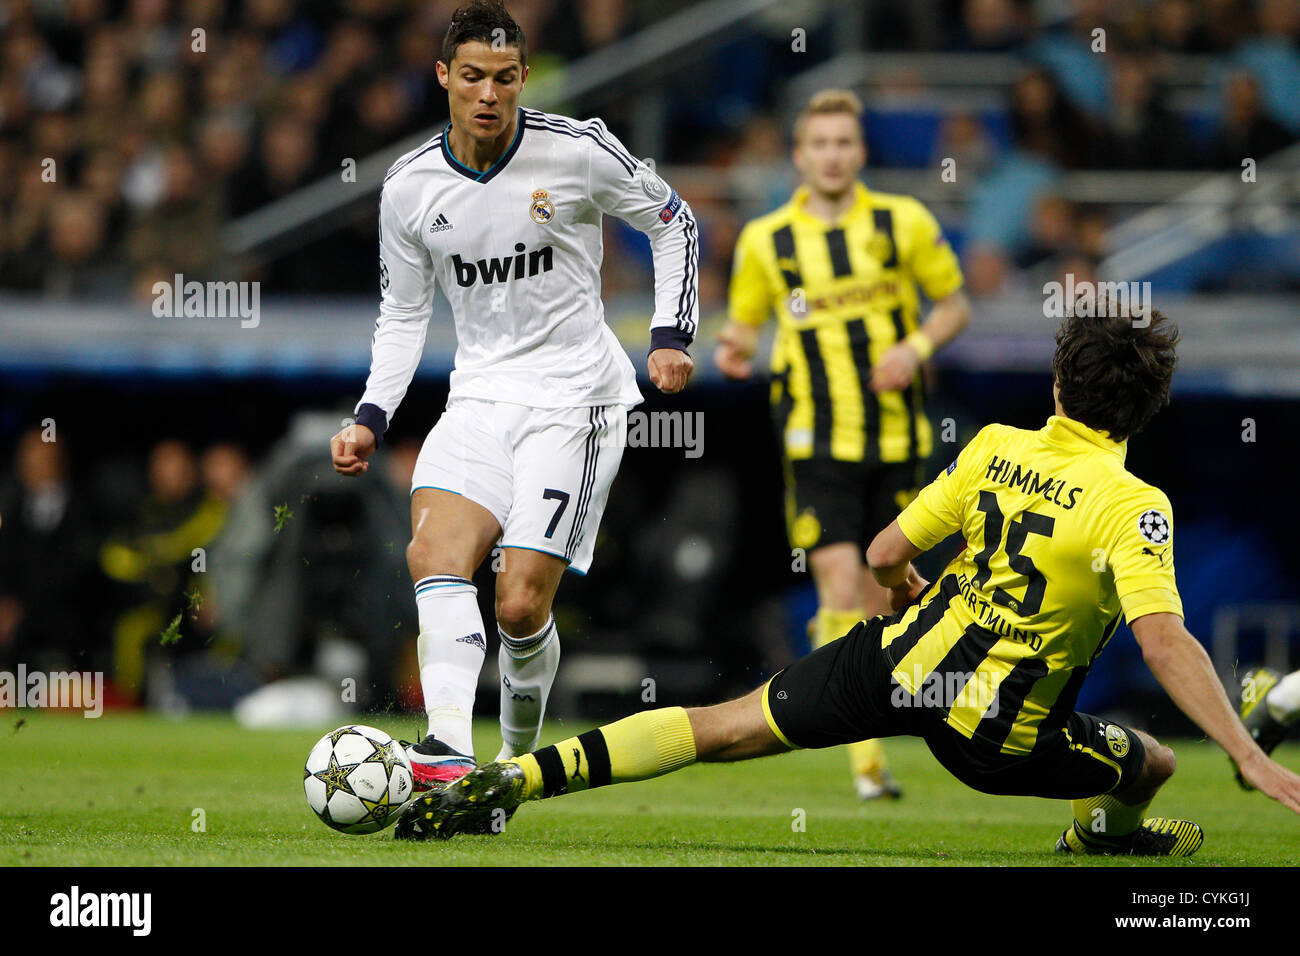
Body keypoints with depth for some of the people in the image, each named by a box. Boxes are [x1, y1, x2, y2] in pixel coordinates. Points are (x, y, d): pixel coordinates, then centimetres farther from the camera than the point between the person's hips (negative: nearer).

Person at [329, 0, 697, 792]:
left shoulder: (579, 152, -8)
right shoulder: (410, 188, 2)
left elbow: (674, 222, 7)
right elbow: (403, 312, 14)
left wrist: (673, 335, -3)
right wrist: (371, 419, 2)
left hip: (574, 394, -3)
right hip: (480, 394, 4)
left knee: (520, 604, -13)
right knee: (434, 550, -23)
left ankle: (520, 755, 12)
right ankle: (451, 750, -38)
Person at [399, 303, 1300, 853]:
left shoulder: (993, 447, 2)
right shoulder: (1133, 507, -15)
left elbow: (885, 556, 7)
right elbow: (1167, 645, -26)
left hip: (902, 655, 4)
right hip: (1001, 732, -4)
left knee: (723, 728, 6)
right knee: (1150, 765, 22)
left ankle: (525, 776, -9)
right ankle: (1104, 831, 54)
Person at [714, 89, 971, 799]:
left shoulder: (904, 223, 3)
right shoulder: (765, 240, 2)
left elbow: (954, 303, 11)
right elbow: (744, 326, 12)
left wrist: (917, 346, -9)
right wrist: (732, 354, -11)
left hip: (897, 438, 2)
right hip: (818, 441, -2)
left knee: (879, 595, 8)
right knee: (840, 586, -14)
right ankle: (865, 754, -11)